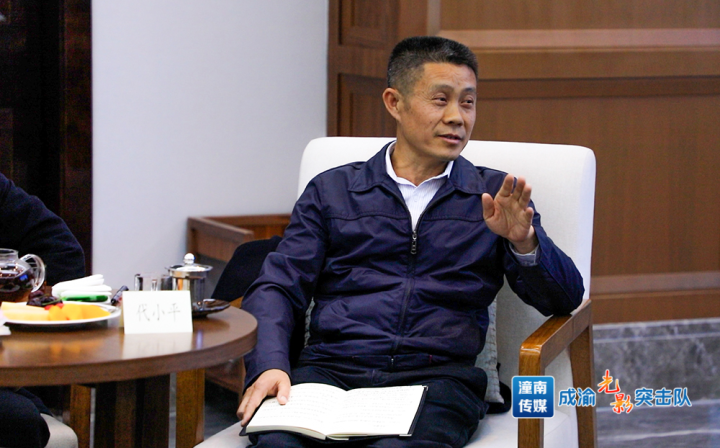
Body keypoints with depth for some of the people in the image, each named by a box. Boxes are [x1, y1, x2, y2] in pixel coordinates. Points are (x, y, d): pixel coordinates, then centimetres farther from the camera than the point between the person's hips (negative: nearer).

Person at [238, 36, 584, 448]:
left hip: (437, 376, -1)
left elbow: (565, 297, 10)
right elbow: (277, 287, 10)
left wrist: (523, 241, -11)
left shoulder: (495, 196, 17)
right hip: (332, 366, 1)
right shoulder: (332, 191, 18)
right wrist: (270, 366, -10)